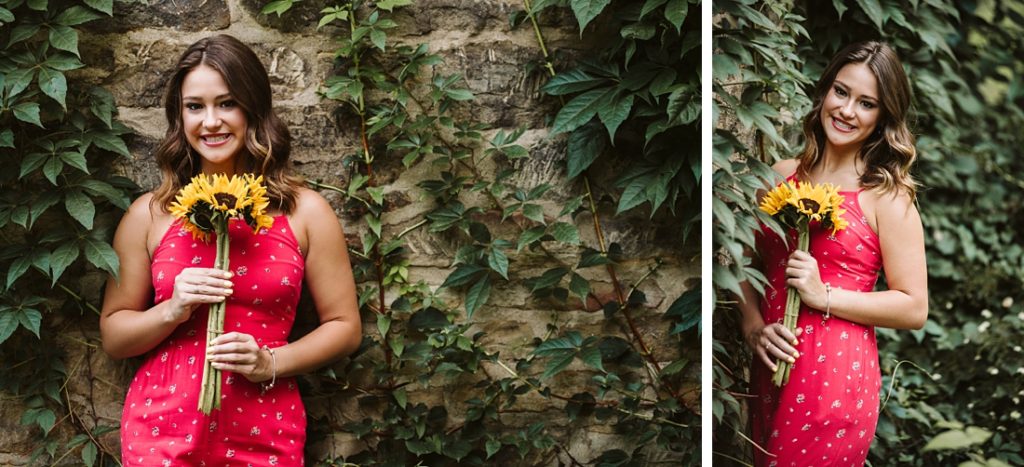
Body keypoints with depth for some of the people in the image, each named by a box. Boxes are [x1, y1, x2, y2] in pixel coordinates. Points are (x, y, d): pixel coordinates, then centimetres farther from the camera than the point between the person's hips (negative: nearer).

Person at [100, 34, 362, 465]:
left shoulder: (305, 212, 0)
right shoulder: (149, 214, 1)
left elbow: (344, 327, 3)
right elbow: (113, 336, 6)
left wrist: (272, 362, -12)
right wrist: (172, 310, -12)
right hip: (161, 431, 0)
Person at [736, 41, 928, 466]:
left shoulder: (887, 196, -6)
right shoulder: (783, 175, 7)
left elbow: (914, 309, -8)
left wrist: (824, 296, -16)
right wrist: (753, 327, -5)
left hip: (835, 373, -5)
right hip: (769, 369, 5)